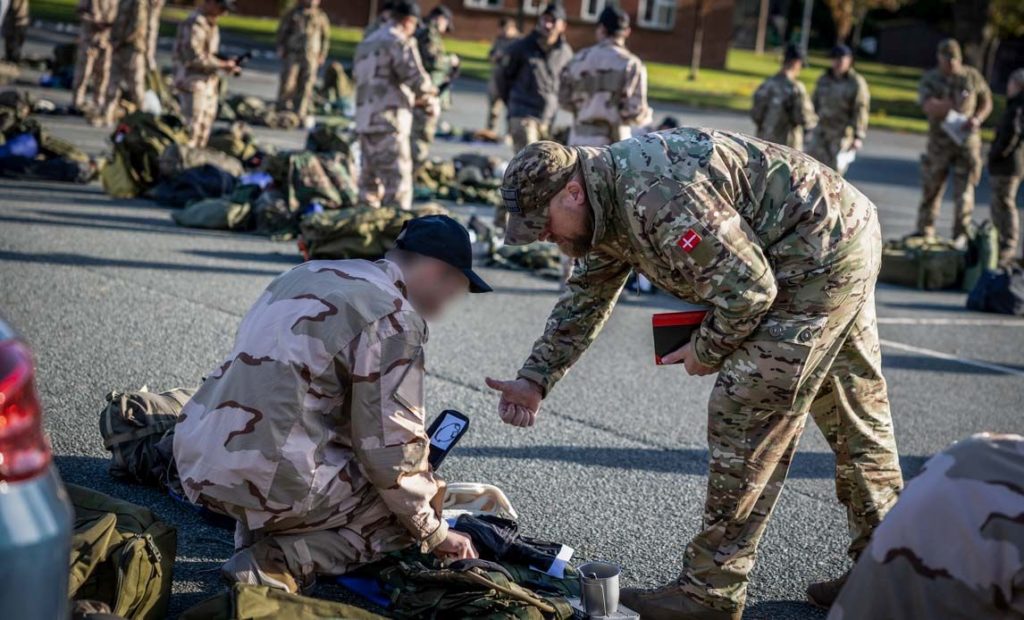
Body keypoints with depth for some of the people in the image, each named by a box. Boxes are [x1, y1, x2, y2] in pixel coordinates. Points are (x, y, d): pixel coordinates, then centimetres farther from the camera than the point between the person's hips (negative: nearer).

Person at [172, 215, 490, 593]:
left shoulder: (308, 274, 17)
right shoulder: (394, 318, -9)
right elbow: (393, 450, -10)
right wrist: (436, 534, 5)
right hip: (270, 479, -9)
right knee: (408, 505, 5)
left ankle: (254, 534, 12)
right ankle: (278, 562, -8)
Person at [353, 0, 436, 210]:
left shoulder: (367, 43, 19)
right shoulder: (400, 42, -8)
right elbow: (417, 79, -15)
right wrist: (430, 95, 7)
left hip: (365, 120, 8)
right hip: (389, 122, -8)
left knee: (370, 178, 14)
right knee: (398, 179, -8)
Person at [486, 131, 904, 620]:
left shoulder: (657, 196, -29)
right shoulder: (609, 202, 5)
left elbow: (748, 288, -26)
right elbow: (583, 301, 16)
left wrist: (707, 351, -8)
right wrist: (534, 380, 8)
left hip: (820, 260, -11)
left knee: (744, 417, -9)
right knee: (855, 419, 17)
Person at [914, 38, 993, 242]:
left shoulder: (972, 76, 6)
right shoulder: (930, 78, 2)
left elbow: (986, 102, 12)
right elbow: (928, 105, -14)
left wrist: (977, 119, -7)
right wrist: (951, 104, -24)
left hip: (967, 141, 0)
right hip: (939, 141, 0)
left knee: (964, 189, -2)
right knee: (931, 187, 5)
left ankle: (960, 234, 5)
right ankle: (925, 231, 17)